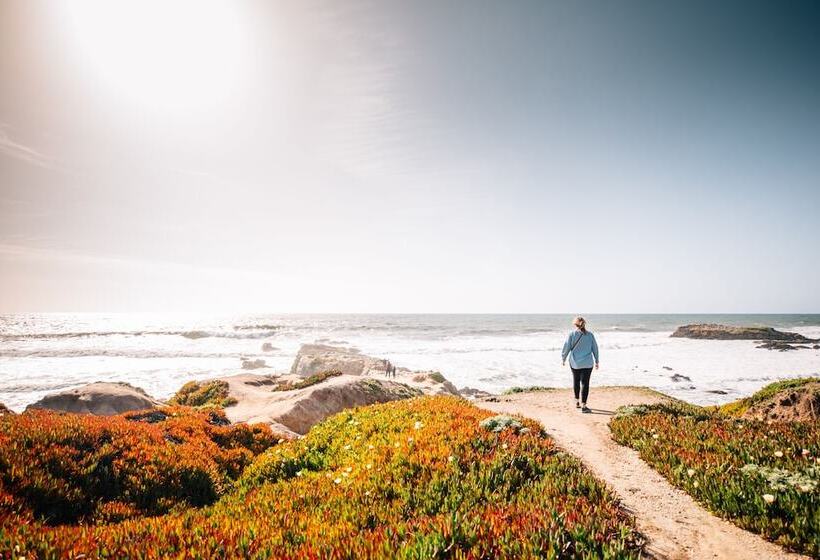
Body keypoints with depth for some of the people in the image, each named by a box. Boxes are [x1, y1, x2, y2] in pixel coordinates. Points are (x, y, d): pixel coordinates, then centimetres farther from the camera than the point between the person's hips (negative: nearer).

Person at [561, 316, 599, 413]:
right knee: (585, 383, -1)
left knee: (576, 382, 18)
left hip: (575, 363, 1)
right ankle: (583, 405, -5)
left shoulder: (571, 334, -5)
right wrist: (597, 361, 18)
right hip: (587, 363, 0)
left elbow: (566, 348, -2)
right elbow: (595, 348, 6)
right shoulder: (590, 335, 0)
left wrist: (563, 359, 13)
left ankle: (577, 402, 28)